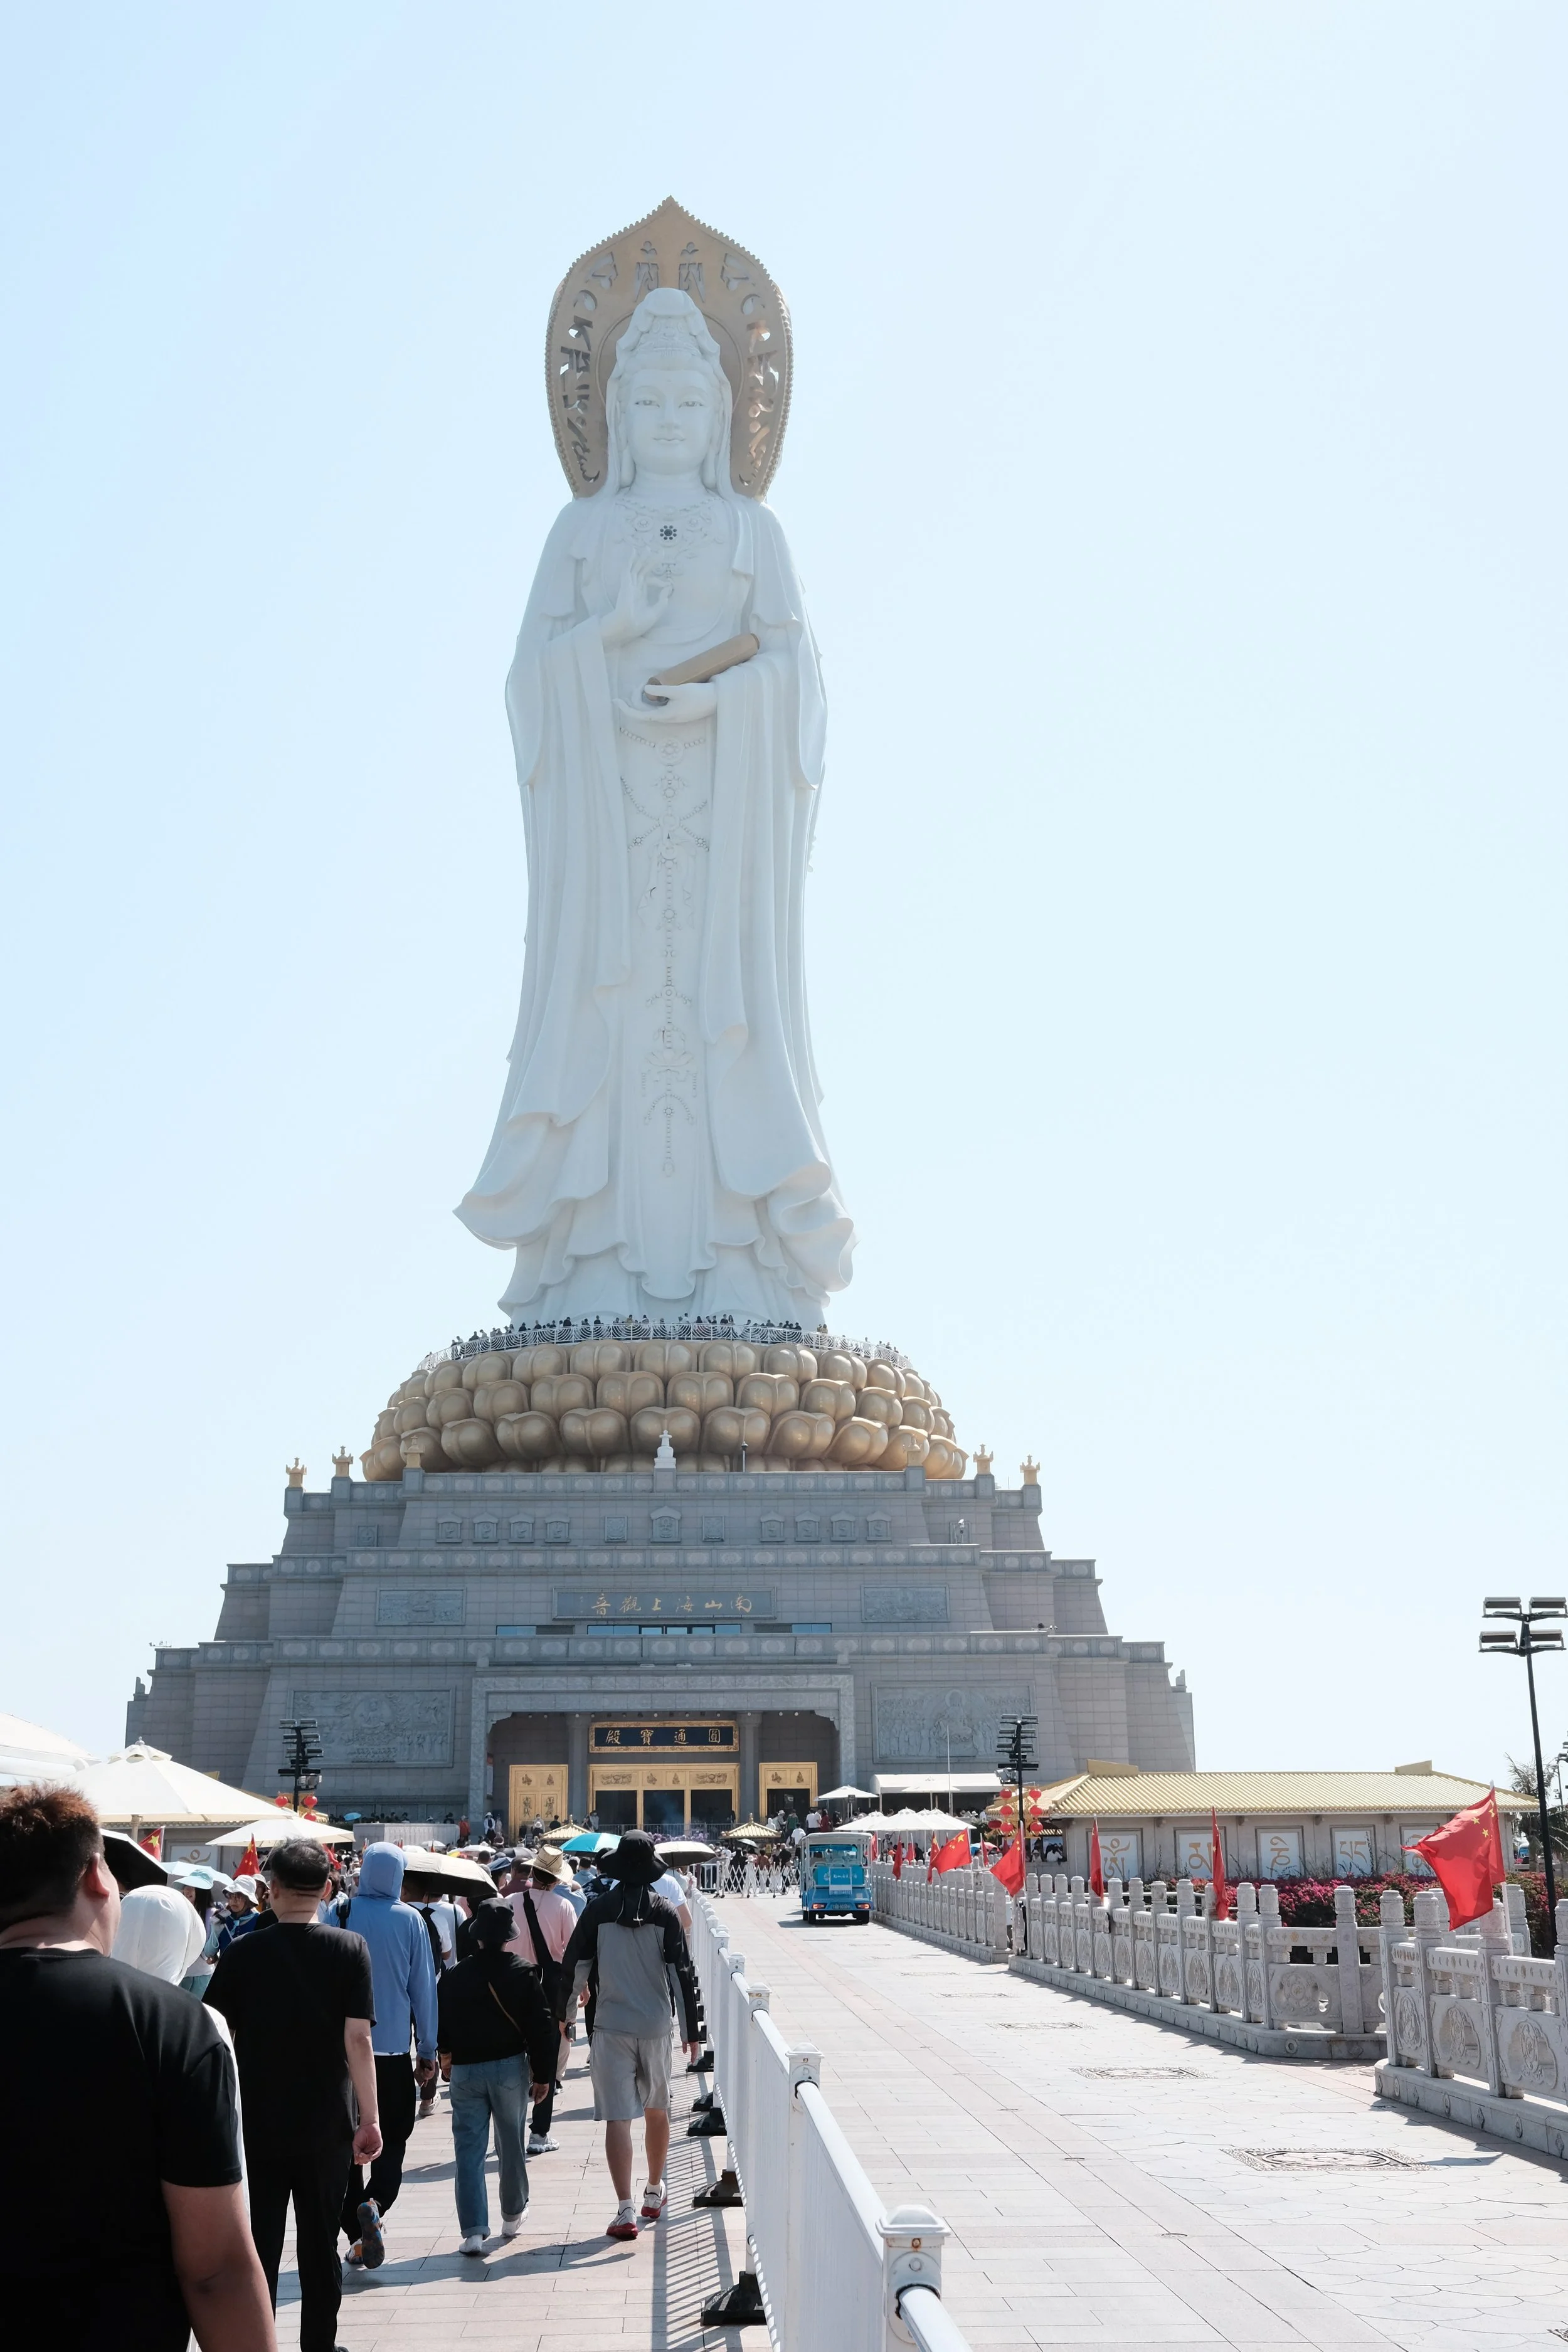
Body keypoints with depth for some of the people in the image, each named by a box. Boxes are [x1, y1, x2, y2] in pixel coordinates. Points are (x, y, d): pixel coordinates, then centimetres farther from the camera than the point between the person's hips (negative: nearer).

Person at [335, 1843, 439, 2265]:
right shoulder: (411, 1920, -3)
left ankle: (356, 2236, 9)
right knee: (392, 2141, 9)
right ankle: (375, 2203, -17)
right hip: (393, 2048, -1)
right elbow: (424, 1987, 2)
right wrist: (428, 2051, 10)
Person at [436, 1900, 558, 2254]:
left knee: (469, 2150, 3)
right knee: (511, 2142, 16)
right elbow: (542, 2028, -7)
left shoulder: (452, 1977, -3)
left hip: (464, 2070, 0)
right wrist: (543, 2074, 1)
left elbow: (441, 2025, 7)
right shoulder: (523, 1974, -6)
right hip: (509, 2066, 0)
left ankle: (473, 2231, -5)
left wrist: (447, 2055, 27)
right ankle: (513, 2215, 32)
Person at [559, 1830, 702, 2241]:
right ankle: (654, 2192, 34)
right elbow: (681, 1973, -5)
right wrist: (691, 2031, 0)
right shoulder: (663, 1912, -3)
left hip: (610, 2026, -1)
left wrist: (560, 2014, 17)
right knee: (657, 2110, 20)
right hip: (656, 2026, 2)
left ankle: (626, 2210, -11)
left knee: (617, 2118, -3)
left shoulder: (598, 1910, -3)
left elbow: (574, 1967, 1)